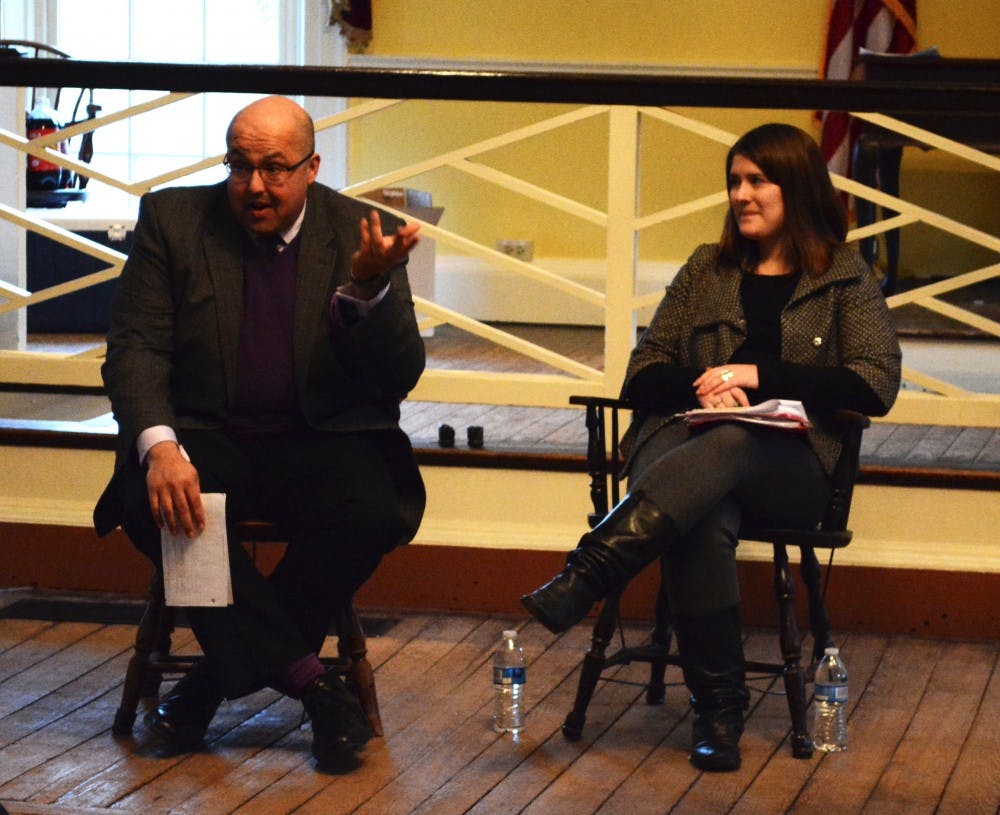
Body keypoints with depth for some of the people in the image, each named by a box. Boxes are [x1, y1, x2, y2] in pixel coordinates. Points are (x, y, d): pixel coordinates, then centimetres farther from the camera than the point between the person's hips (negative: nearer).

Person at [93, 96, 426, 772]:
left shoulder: (364, 237, 1)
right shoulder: (173, 219, 2)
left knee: (370, 513, -32)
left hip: (321, 439, 0)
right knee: (150, 502, -32)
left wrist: (369, 288, -24)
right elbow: (135, 348, -3)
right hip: (206, 438, 0)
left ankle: (218, 679, -15)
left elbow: (398, 379, -4)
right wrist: (158, 445, -22)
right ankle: (308, 678, -26)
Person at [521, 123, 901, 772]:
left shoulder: (847, 280, 14)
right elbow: (642, 376, 18)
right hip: (684, 442, 2)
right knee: (703, 520, -37)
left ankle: (582, 582, -52)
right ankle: (720, 714, -36)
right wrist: (701, 386, -6)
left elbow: (877, 385, -1)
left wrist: (758, 375, -9)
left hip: (789, 467, -2)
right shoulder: (707, 271, 23)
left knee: (728, 446, -40)